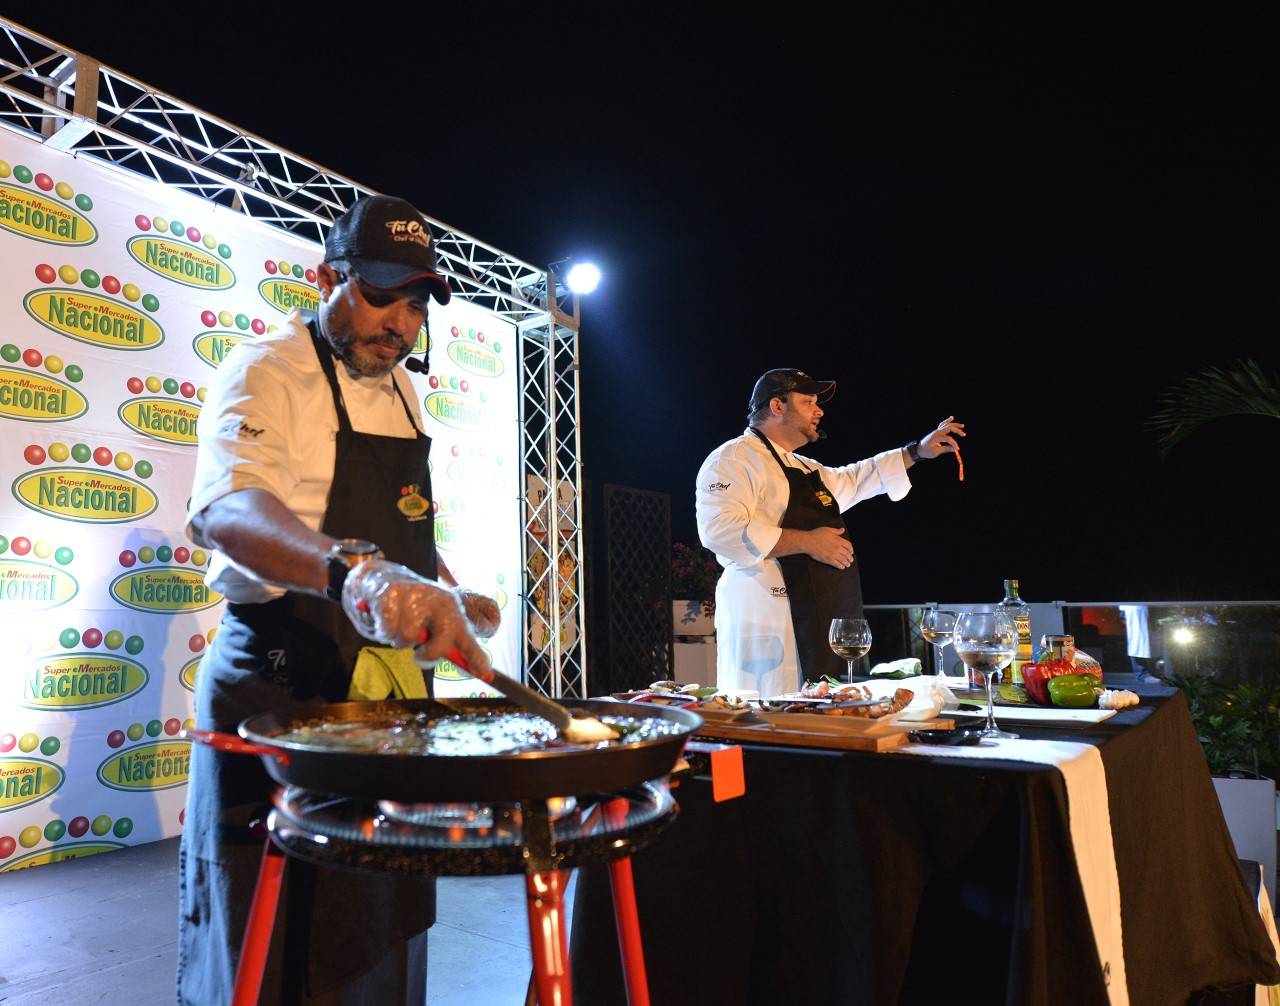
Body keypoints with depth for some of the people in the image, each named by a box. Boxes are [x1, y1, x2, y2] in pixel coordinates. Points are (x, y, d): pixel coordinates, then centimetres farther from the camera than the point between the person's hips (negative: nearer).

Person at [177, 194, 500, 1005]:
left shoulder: (400, 390, 11)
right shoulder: (267, 372, -14)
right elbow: (225, 508, -34)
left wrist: (447, 592, 9)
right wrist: (353, 572, -52)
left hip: (391, 692, 7)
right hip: (281, 690, -7)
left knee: (380, 941, 21)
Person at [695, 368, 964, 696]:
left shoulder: (805, 468, 27)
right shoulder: (734, 458, -4)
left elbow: (853, 480, 44)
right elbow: (720, 529, -19)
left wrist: (917, 451, 35)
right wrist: (807, 542, -17)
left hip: (819, 627, 9)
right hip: (767, 623, -9)